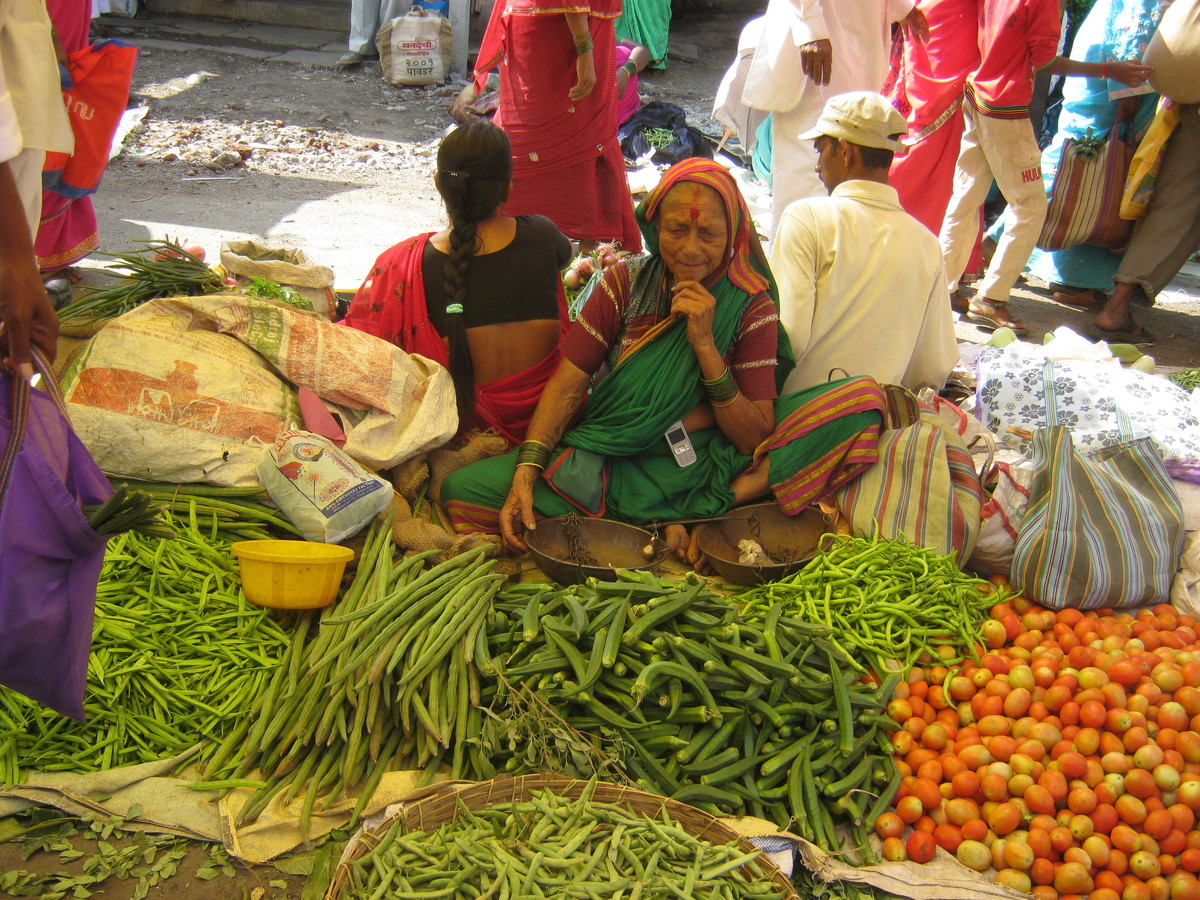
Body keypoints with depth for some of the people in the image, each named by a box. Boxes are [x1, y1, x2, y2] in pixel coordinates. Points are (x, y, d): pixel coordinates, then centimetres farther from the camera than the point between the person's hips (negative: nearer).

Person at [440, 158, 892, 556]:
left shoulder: (751, 308, -3)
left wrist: (705, 345, -19)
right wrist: (524, 475, -20)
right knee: (463, 489, -23)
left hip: (700, 467, -1)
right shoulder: (626, 282, 1)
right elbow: (567, 385, -4)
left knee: (862, 398, -19)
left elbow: (757, 441, -8)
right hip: (608, 457, 2)